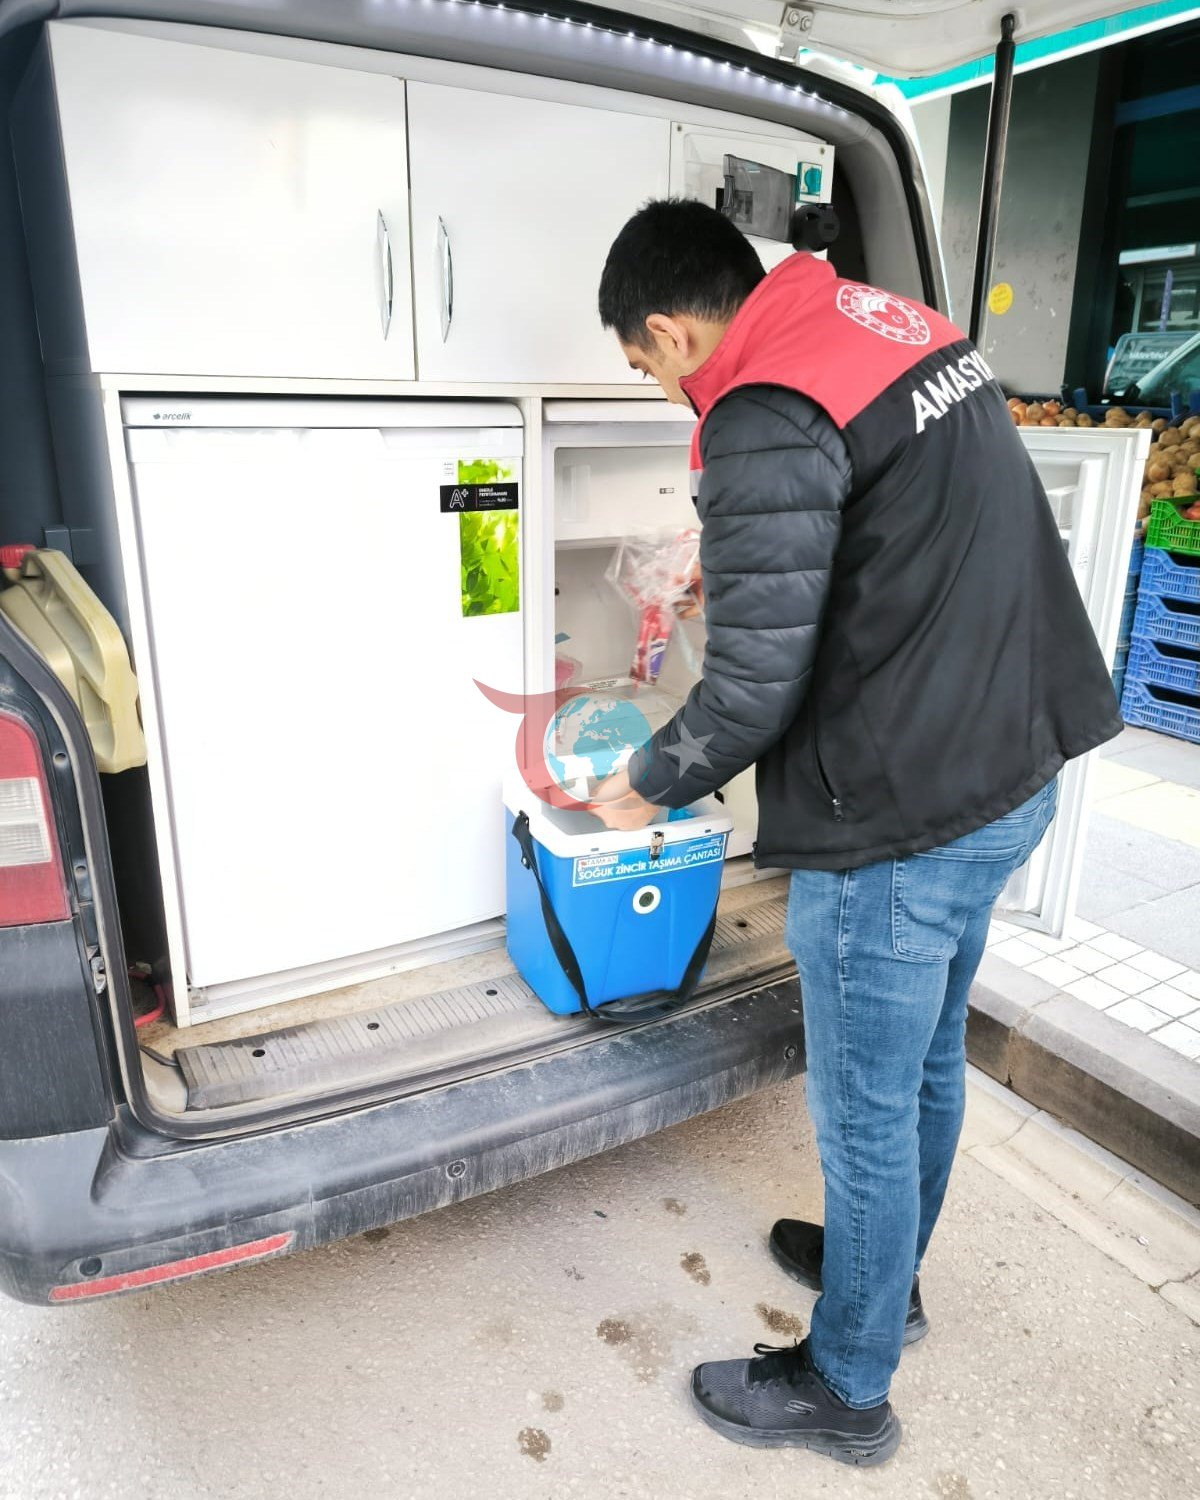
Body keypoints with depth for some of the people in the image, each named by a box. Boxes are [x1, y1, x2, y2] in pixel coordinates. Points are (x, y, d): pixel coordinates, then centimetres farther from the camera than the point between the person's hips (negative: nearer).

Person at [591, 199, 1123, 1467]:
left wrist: (644, 786, -1)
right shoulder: (902, 326, 9)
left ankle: (844, 1390, 34)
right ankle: (886, 1273, 50)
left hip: (900, 819, -9)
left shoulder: (767, 424, -20)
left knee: (864, 1112, 10)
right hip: (1014, 775, 10)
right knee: (929, 1060, 25)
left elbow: (755, 689, -20)